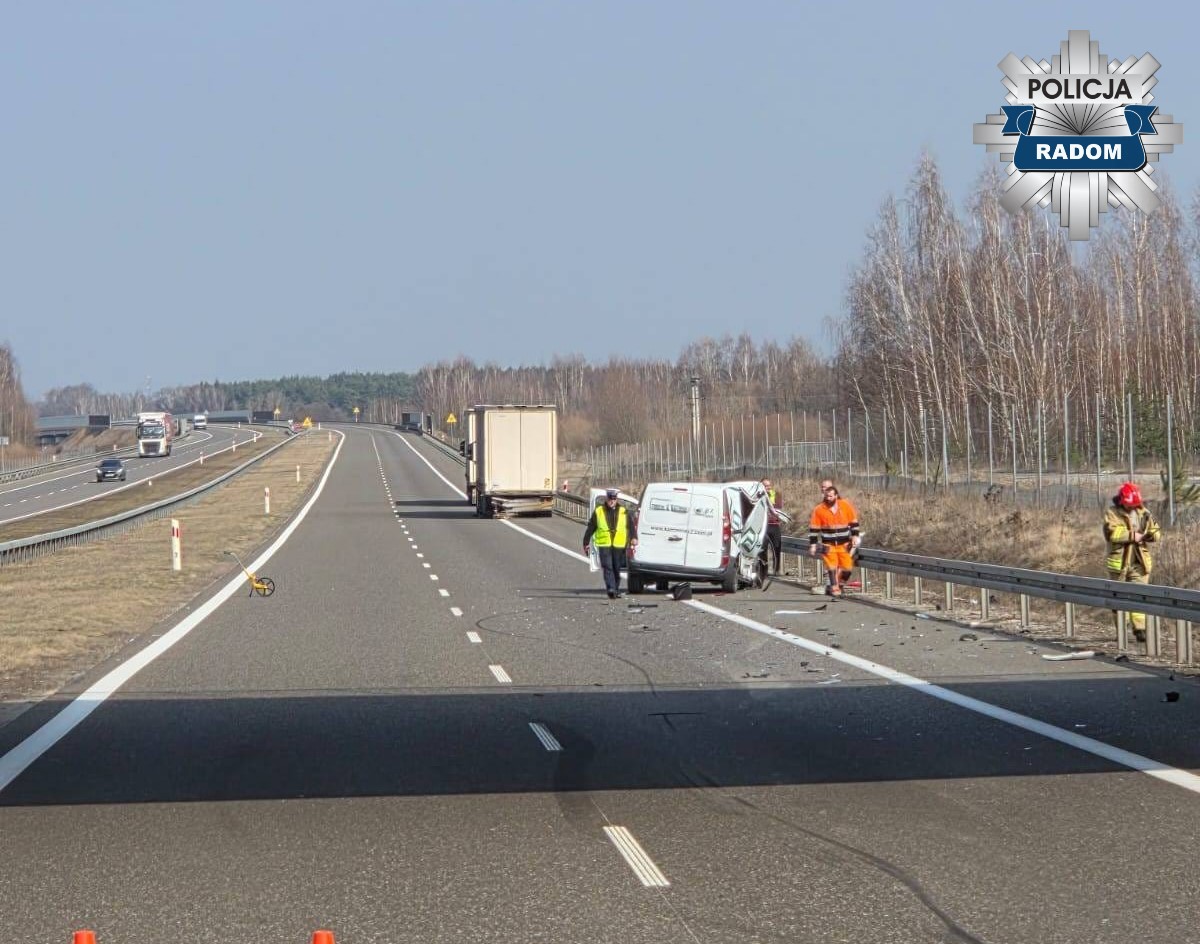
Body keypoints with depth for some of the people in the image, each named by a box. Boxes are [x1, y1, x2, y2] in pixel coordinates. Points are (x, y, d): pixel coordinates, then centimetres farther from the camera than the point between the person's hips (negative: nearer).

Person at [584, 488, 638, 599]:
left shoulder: (623, 511, 9)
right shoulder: (599, 511, 6)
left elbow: (631, 525, 5)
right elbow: (590, 528, 10)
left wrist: (634, 538, -13)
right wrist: (586, 543, 9)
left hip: (619, 545, 2)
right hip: (604, 545, -2)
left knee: (617, 569, 9)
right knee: (607, 568, -14)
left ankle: (616, 589, 22)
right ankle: (611, 589, -22)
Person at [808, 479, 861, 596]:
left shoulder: (845, 505, -3)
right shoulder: (819, 510, -5)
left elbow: (854, 521, 5)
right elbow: (814, 528, -2)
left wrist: (855, 536, -1)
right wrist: (812, 545, -3)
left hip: (844, 544, 2)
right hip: (828, 545, -2)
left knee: (847, 567, -1)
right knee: (832, 566, -9)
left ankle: (839, 584, 23)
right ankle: (834, 588, 1)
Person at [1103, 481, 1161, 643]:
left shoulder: (1143, 512, 10)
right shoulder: (1112, 513, -4)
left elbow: (1156, 531, 13)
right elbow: (1111, 533, -20)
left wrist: (1150, 534, -11)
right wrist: (1132, 536, -18)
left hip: (1139, 562, 2)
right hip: (1119, 562, -2)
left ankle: (1140, 628, -7)